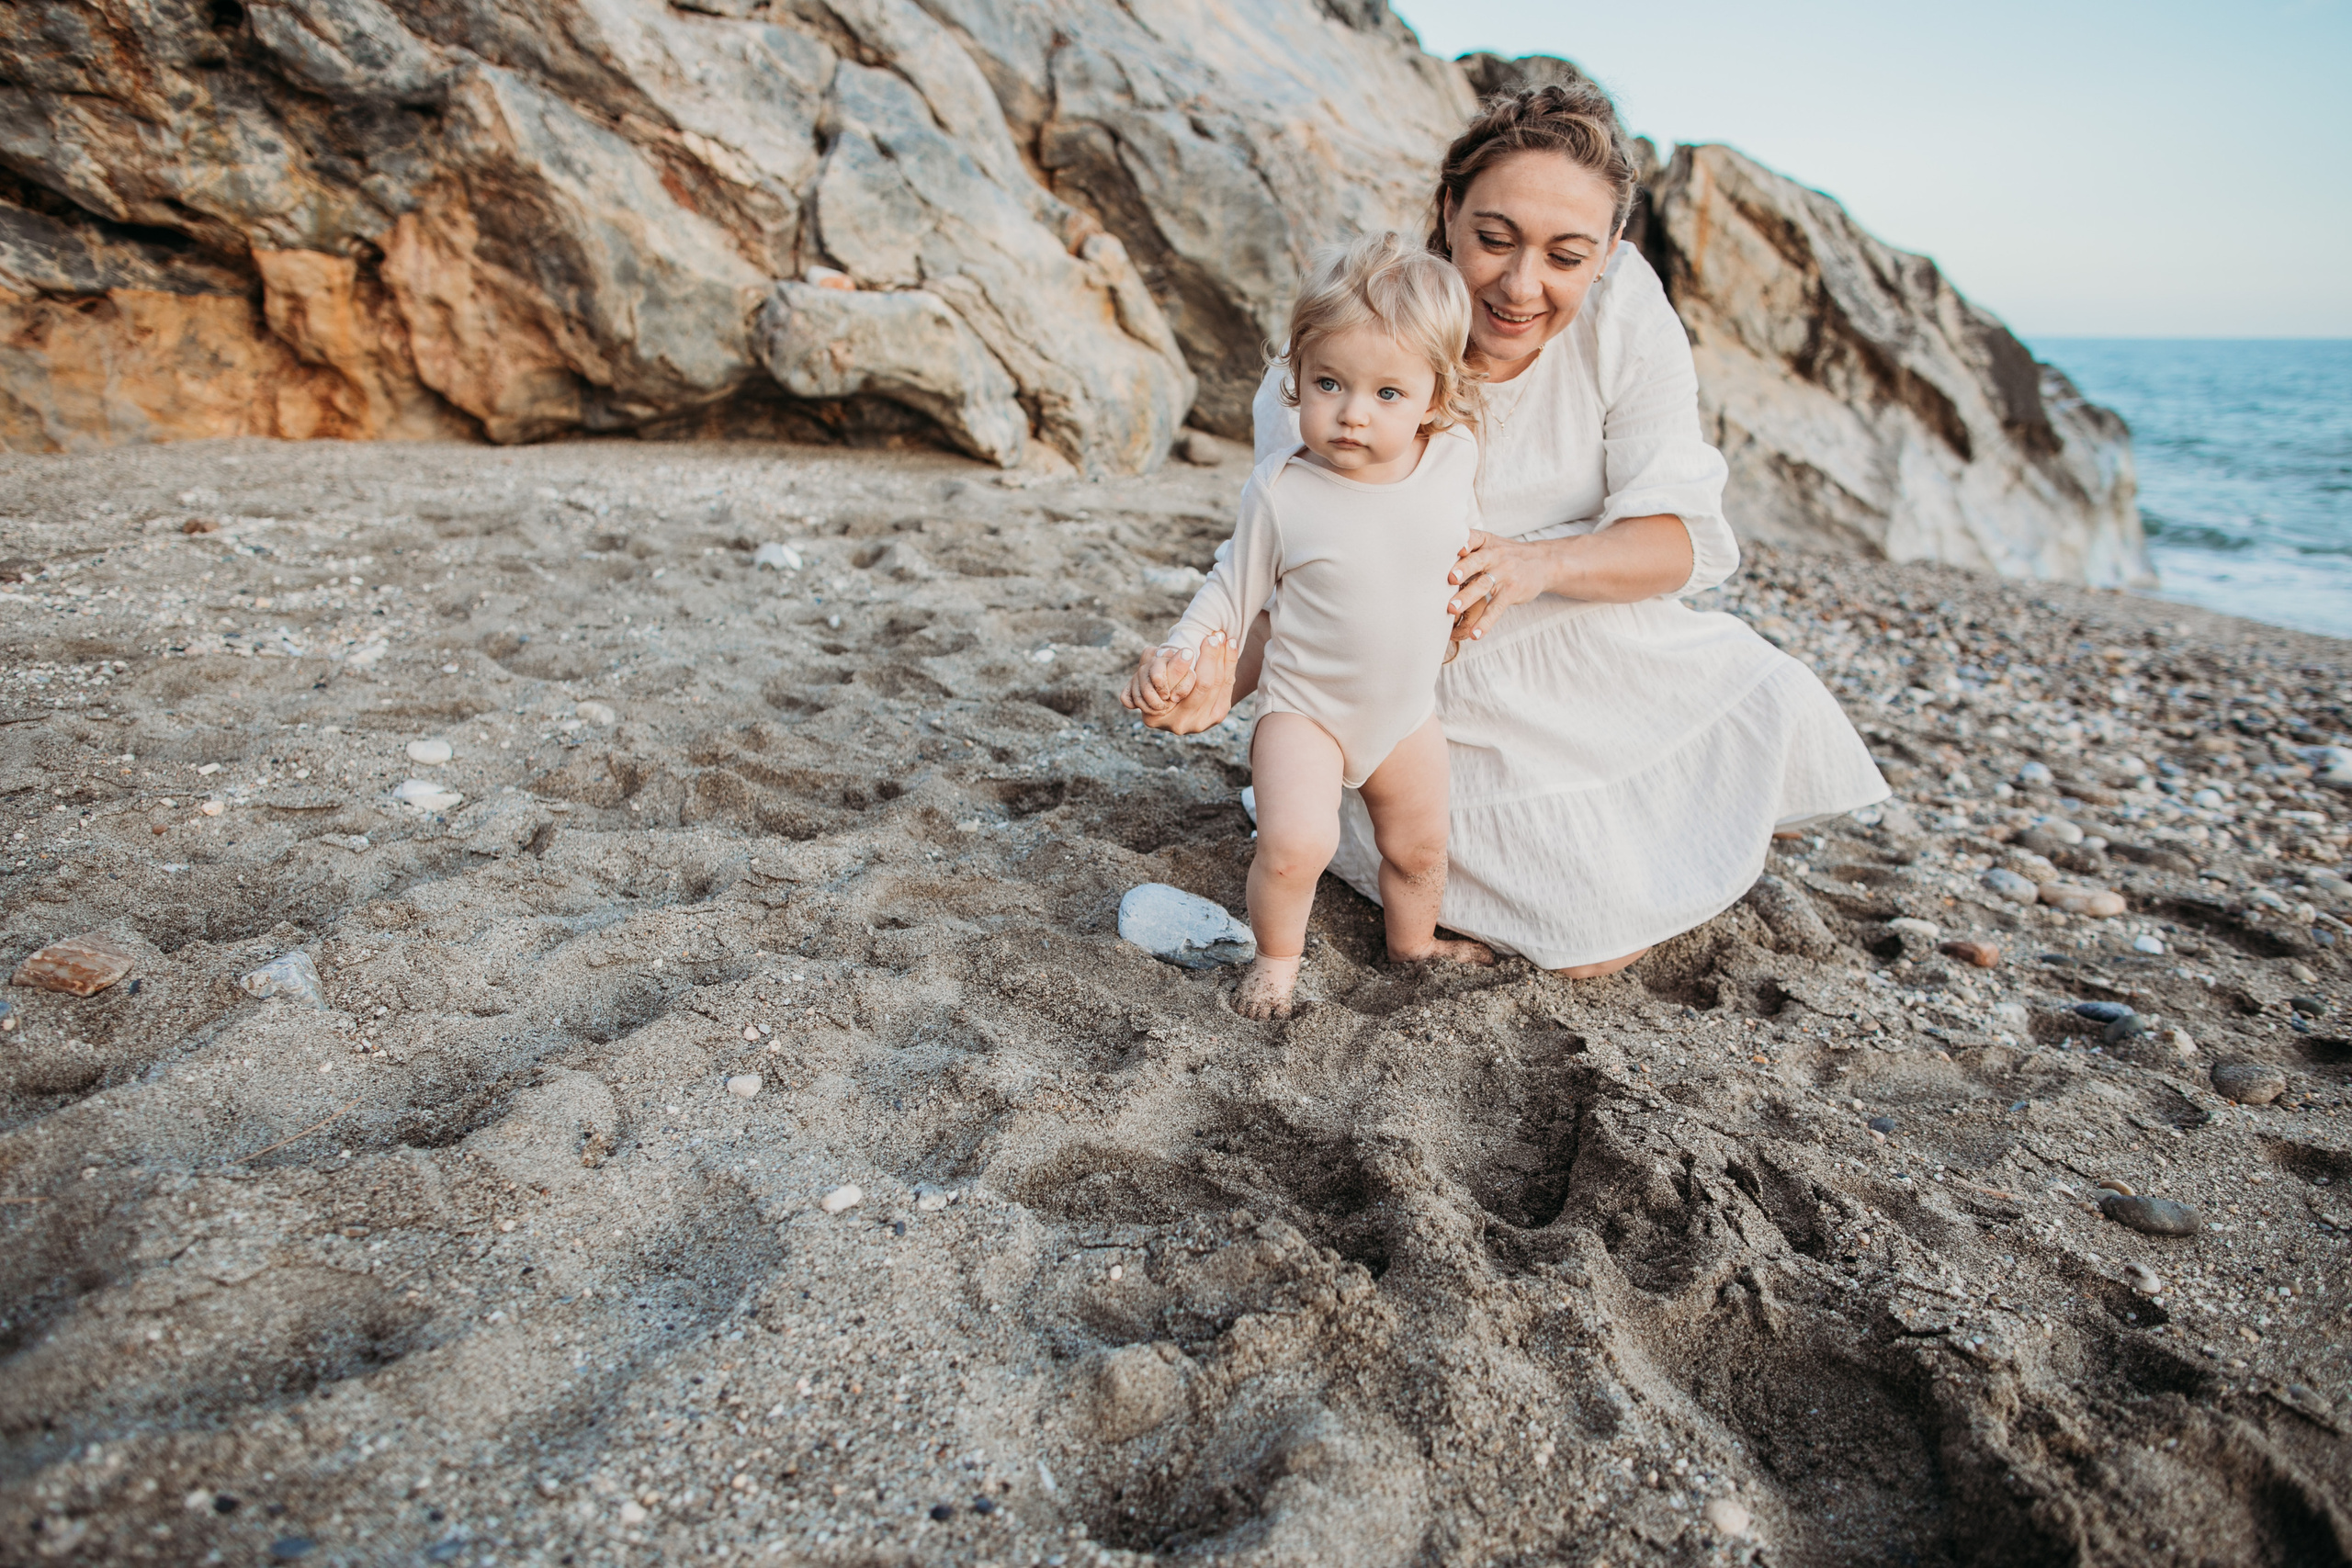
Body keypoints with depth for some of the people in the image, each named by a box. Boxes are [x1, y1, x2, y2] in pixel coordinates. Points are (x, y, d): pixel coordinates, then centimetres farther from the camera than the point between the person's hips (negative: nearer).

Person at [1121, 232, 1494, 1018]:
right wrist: (1180, 653, -20)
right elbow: (1235, 586, -8)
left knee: (1420, 848, 20)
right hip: (1304, 708, -4)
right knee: (1295, 841, -24)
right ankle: (1277, 953, 7)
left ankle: (1414, 942, 51)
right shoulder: (1281, 489, -22)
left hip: (1408, 711, 4)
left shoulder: (1454, 458, -12)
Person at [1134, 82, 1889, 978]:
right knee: (1592, 947, -7)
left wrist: (1541, 563, -35)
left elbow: (1680, 535, -14)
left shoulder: (1625, 310, -13)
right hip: (1455, 697, -4)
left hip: (1608, 650, 5)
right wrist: (1230, 673, -41)